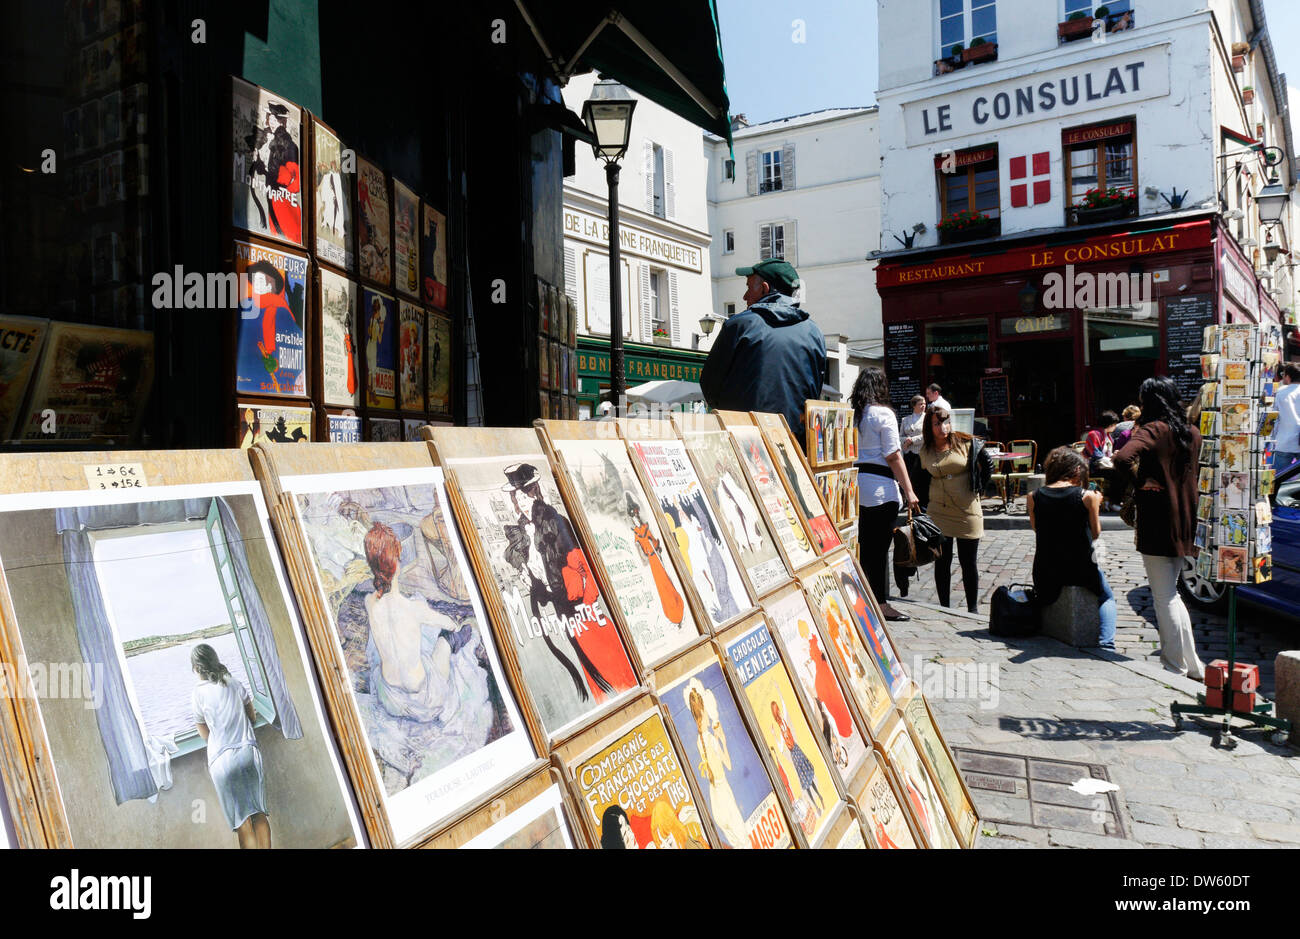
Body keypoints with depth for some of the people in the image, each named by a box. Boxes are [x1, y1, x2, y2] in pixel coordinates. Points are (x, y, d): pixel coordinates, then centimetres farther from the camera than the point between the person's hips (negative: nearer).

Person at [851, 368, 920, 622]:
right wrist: (908, 491, -8)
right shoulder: (883, 413, -8)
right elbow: (893, 457, -10)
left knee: (864, 546, 14)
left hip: (855, 484, 6)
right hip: (880, 486, -6)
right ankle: (880, 604, 6)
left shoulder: (850, 414, 9)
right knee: (879, 548, 0)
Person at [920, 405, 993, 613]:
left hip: (967, 511, -2)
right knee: (942, 561, 5)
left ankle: (973, 609, 18)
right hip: (938, 512, 2)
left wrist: (976, 489, 4)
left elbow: (988, 465, 3)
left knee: (968, 562, 5)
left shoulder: (966, 443, -6)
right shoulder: (925, 451, 2)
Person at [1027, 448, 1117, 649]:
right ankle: (1106, 642, 11)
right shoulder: (1087, 496, -11)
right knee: (1107, 598, 27)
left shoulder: (1033, 497, -5)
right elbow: (1095, 533, 0)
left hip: (1046, 570, 2)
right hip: (1081, 570, -2)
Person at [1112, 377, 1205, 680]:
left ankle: (1177, 665, 7)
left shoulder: (1153, 430, -14)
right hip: (1185, 521, 7)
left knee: (1164, 597, 2)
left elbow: (1123, 459, -32)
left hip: (1157, 521, -7)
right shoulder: (1192, 433, 9)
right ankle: (1192, 664, 24)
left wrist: (1140, 482, -17)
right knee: (1171, 594, 19)